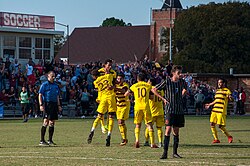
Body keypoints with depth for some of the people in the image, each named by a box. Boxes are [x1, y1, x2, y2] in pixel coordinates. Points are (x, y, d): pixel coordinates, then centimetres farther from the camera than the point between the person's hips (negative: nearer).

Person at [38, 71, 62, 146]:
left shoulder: (56, 85, 18)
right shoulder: (44, 85, -2)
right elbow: (40, 95, -5)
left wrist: (59, 105, 17)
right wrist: (41, 105, -14)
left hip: (54, 105, 7)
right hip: (47, 105, -7)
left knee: (52, 123, 7)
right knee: (46, 122, -11)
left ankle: (50, 140, 13)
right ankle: (42, 141, -8)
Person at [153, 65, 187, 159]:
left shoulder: (182, 82, 6)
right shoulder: (167, 82, -6)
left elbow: (184, 90, 29)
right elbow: (154, 89, -2)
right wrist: (163, 98, -10)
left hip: (179, 110, 4)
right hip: (170, 110, -4)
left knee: (176, 131, 8)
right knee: (168, 130, -11)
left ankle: (175, 152, 14)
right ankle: (165, 152, -11)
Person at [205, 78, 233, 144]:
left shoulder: (227, 90, -4)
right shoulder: (217, 91, 18)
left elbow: (232, 99, -13)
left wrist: (230, 97, -36)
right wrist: (209, 105, 38)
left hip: (222, 111, -7)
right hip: (214, 110, 7)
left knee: (221, 126, -9)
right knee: (212, 124, -2)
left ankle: (229, 136, 14)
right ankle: (216, 139, 8)